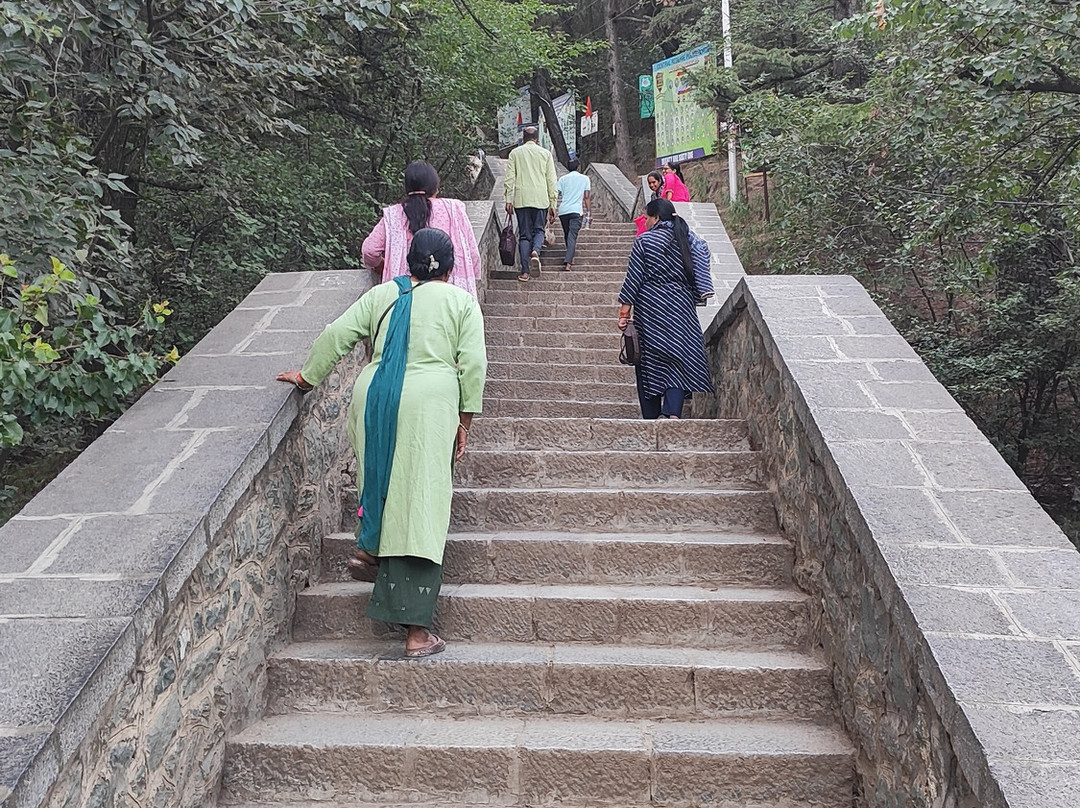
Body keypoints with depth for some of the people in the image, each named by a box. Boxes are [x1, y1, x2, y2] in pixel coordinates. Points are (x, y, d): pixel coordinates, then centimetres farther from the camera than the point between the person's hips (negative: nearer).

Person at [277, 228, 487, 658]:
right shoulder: (462, 301, 12)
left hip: (375, 397, 3)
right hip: (429, 402, -2)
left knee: (381, 481, 29)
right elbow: (473, 364, 3)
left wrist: (307, 376, 21)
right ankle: (416, 629, -2)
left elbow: (336, 335, 10)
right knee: (421, 503, -3)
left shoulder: (381, 294, 17)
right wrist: (464, 421, 7)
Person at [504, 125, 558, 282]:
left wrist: (508, 200, 4)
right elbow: (551, 181, 6)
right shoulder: (545, 153, 8)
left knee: (524, 234, 5)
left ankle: (525, 271, 1)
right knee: (539, 230, 14)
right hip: (541, 199, 0)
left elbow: (509, 178, 2)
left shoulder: (515, 153, 8)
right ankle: (535, 251, -17)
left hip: (521, 199, 0)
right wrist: (553, 204, 9)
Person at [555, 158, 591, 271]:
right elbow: (586, 197, 4)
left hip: (563, 211, 3)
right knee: (572, 236, -8)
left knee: (567, 235, 20)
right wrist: (589, 212, 7)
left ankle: (569, 258, 33)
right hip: (576, 211, -3)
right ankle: (568, 262, -23)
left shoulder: (563, 179, 13)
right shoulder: (585, 178, 9)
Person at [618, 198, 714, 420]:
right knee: (679, 359, 4)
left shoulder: (644, 242, -6)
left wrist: (624, 313, -2)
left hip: (649, 310, -2)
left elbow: (633, 279, -6)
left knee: (649, 360, 8)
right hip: (681, 308, 2)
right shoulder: (691, 241, 4)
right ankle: (673, 412, -14)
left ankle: (651, 417, 13)